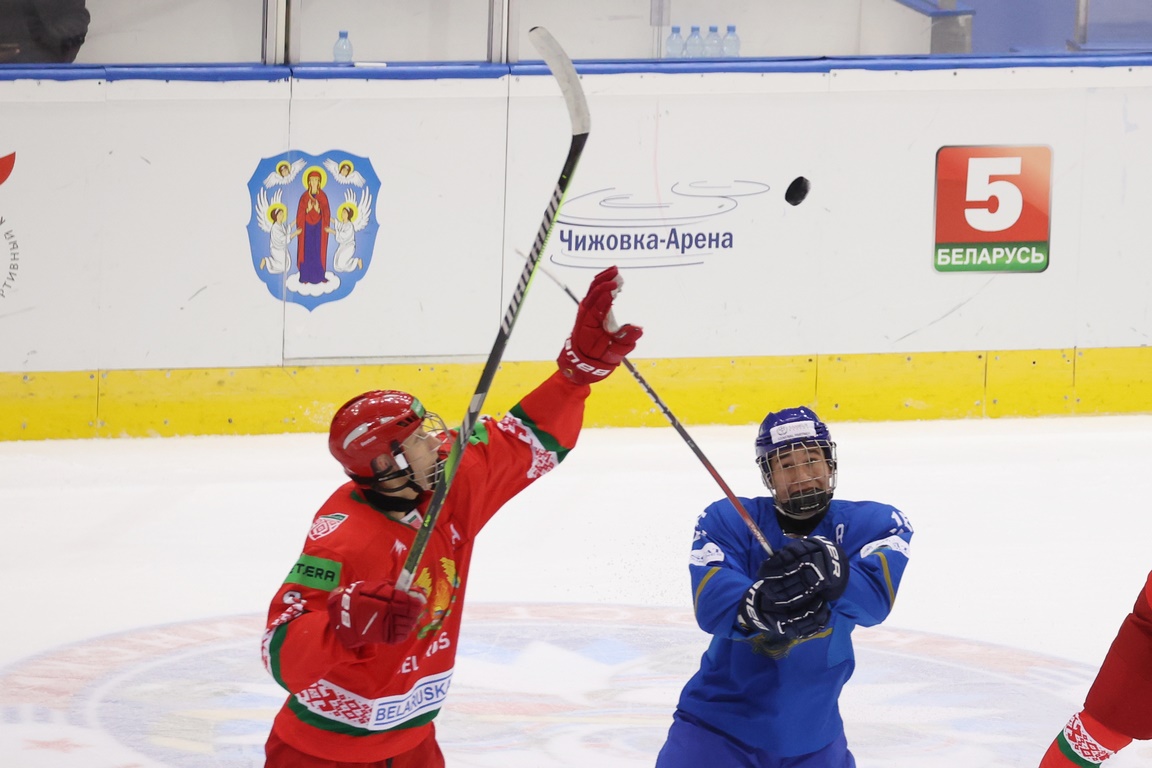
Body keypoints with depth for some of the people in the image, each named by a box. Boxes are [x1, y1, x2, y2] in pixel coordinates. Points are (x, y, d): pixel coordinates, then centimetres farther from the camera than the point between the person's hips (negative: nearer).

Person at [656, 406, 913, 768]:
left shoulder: (871, 523, -6)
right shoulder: (728, 521, -8)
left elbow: (876, 595, -25)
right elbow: (711, 602, -24)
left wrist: (830, 572, -46)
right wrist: (759, 607, -46)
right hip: (720, 721, -2)